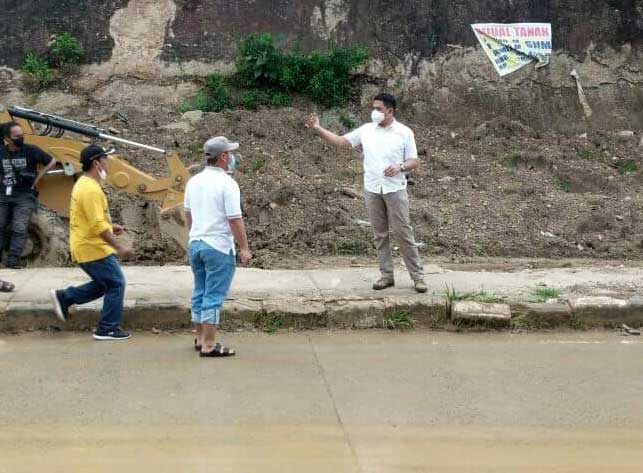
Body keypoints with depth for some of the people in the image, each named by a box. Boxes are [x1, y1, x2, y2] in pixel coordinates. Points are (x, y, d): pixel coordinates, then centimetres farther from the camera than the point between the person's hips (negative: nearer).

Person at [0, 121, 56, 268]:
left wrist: (37, 179, 0)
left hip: (25, 196, -3)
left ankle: (12, 260, -6)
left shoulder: (31, 150, -8)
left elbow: (51, 162, 1)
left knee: (19, 229, -9)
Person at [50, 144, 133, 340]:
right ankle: (108, 329, 4)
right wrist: (118, 246, -23)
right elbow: (98, 226, -26)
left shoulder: (83, 184, 12)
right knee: (116, 284, -2)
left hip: (84, 247, 10)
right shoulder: (91, 189, -21)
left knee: (105, 283, 18)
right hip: (94, 248, -10)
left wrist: (110, 226, 17)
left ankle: (65, 297, 17)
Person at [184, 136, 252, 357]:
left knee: (200, 293, 16)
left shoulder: (194, 181, 8)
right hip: (218, 247, -8)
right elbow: (235, 220, -16)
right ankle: (208, 345, -4)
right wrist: (244, 248, -11)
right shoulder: (227, 184, -15)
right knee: (214, 296, -5)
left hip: (196, 243, 8)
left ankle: (201, 339, 24)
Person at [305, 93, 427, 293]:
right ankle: (387, 275, 14)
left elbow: (414, 161, 0)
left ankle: (418, 276, 3)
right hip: (372, 190, 4)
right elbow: (340, 141, 9)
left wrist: (400, 167, -21)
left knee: (404, 233, -3)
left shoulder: (404, 132, -2)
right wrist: (318, 128, 0)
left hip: (395, 190, -4)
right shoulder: (366, 130, 7)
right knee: (380, 234, 7)